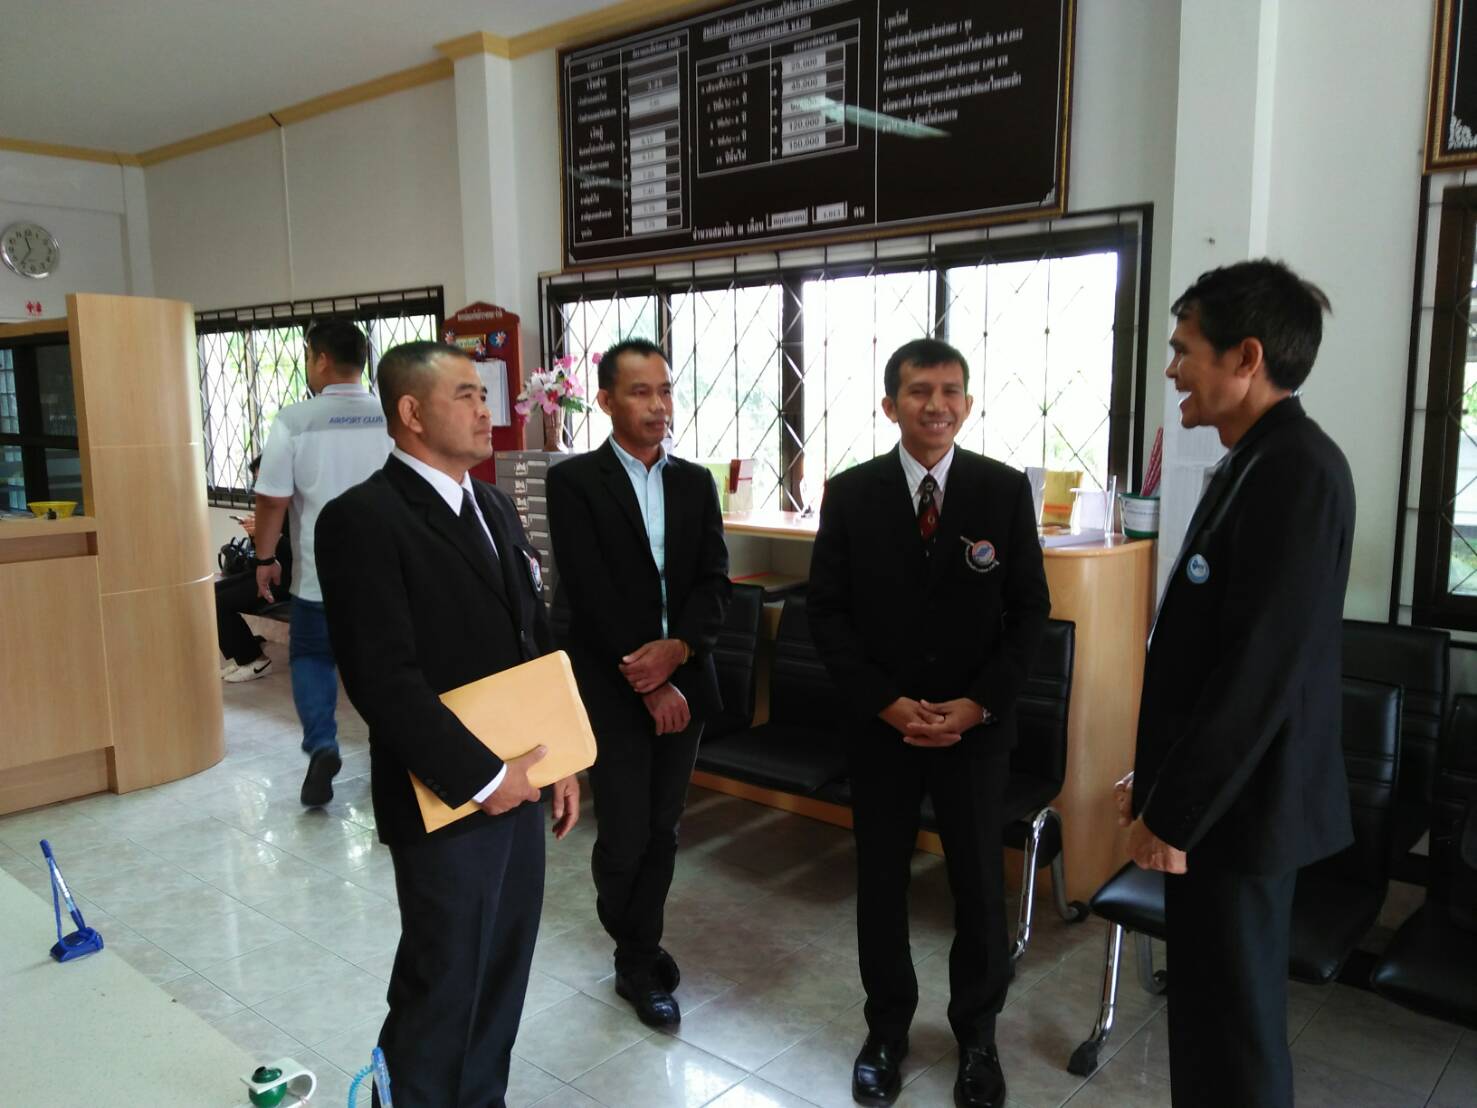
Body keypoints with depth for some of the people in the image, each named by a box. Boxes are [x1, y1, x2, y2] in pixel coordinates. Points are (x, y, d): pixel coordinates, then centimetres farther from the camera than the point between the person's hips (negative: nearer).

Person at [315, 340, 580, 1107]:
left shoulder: (495, 507, 10)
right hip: (446, 801, -7)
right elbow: (383, 678, -22)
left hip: (516, 783, 7)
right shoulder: (363, 518, -16)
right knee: (442, 982, 9)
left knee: (503, 970, 19)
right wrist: (479, 775, -19)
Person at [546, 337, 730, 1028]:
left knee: (662, 828, 12)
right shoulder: (575, 481, -6)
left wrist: (677, 649, -17)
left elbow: (715, 582, 1)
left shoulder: (695, 483, 8)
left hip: (682, 681, 4)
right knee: (625, 835, 1)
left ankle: (637, 958, 32)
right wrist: (647, 682, -14)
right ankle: (638, 956, 27)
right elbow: (589, 595, -12)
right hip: (612, 687, -4)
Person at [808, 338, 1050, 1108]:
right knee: (880, 882, 13)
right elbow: (827, 612, -3)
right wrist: (886, 703, -12)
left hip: (977, 725, 0)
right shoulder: (850, 494, -4)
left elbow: (1029, 609, -2)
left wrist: (978, 704, -12)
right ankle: (886, 1028, 34)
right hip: (880, 725, 1)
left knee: (980, 884, 11)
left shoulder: (1006, 490, -4)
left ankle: (976, 1034, 34)